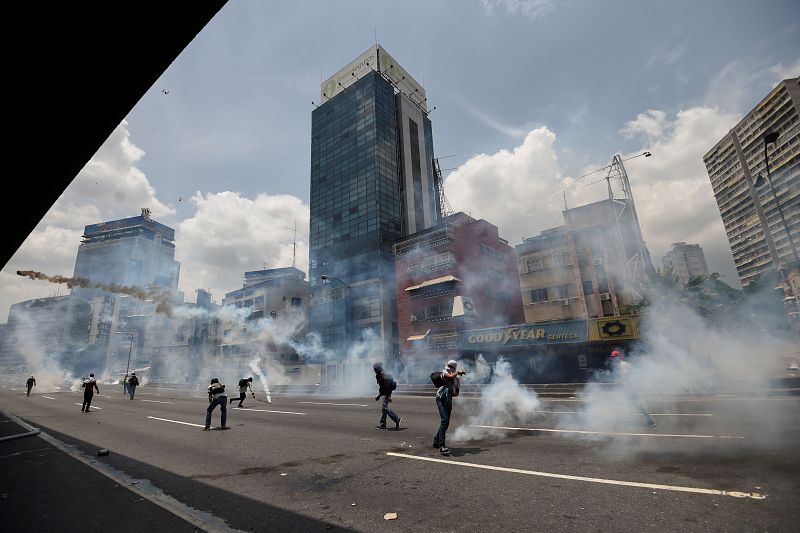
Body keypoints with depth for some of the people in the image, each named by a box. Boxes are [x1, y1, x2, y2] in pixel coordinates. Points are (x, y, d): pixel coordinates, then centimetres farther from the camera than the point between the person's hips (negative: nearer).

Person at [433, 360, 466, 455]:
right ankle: (442, 446, -20)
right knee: (444, 420, -19)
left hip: (449, 400, 6)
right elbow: (451, 376, -23)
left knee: (446, 422, 12)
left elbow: (457, 393, 19)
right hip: (441, 398, -6)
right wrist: (458, 372, -8)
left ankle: (436, 441, 31)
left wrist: (453, 394, -3)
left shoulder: (457, 379, 13)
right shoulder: (444, 372, -1)